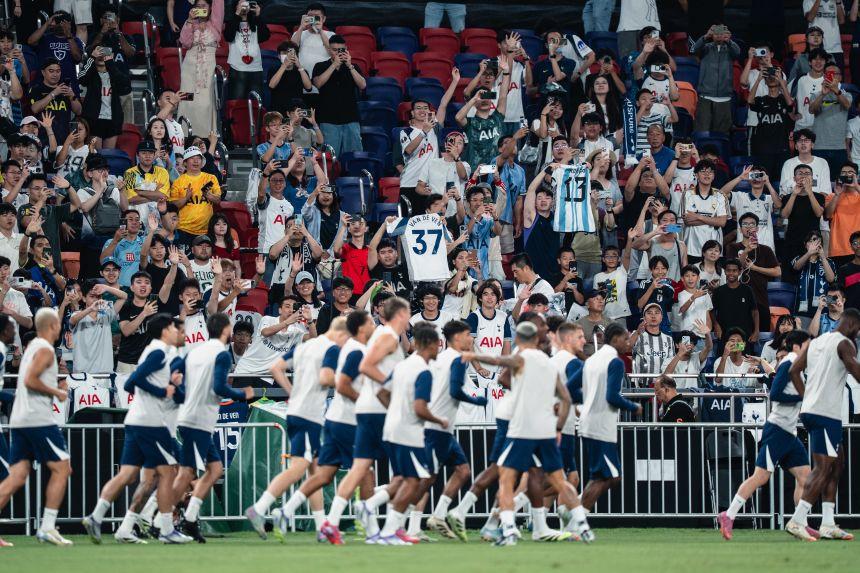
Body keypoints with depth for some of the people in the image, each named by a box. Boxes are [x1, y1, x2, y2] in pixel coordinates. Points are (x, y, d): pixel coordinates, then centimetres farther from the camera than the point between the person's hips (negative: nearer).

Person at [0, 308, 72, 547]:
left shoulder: (32, 347, 20)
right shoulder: (45, 350, -8)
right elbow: (30, 380, -20)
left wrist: (57, 388, 19)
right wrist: (57, 392, -11)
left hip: (20, 420, 9)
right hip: (39, 419, -9)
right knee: (61, 469, -2)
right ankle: (47, 528, -6)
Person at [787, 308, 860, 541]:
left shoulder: (816, 342, 17)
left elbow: (794, 370, 17)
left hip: (810, 409, 9)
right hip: (826, 414, -9)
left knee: (836, 462, 17)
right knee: (822, 468, -9)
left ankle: (827, 524, 14)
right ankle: (797, 520, -19)